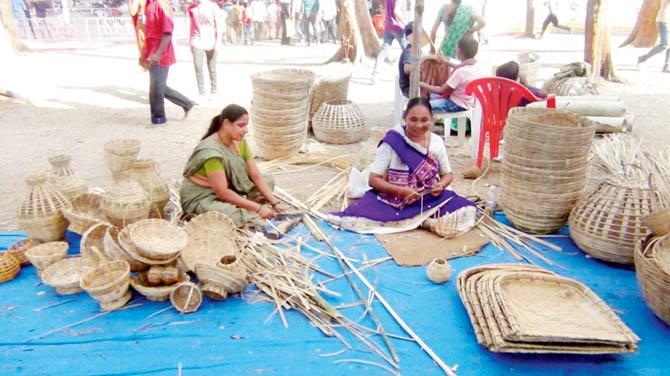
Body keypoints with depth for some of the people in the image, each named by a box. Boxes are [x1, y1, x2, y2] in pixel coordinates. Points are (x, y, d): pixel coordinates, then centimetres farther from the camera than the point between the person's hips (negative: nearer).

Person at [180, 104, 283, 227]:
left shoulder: (239, 141, -4)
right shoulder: (211, 151, -28)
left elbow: (256, 175, -4)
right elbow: (222, 192, -29)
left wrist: (274, 202, -14)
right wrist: (258, 208, -28)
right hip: (201, 198, -8)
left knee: (268, 180, 4)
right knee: (234, 216, -38)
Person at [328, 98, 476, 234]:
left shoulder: (437, 142, 2)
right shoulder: (392, 142, -8)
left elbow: (448, 174, 14)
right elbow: (374, 179, -8)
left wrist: (441, 185, -9)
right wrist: (402, 191, -22)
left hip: (430, 200, 1)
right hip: (394, 199, -1)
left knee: (467, 212, -24)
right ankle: (424, 220, -20)